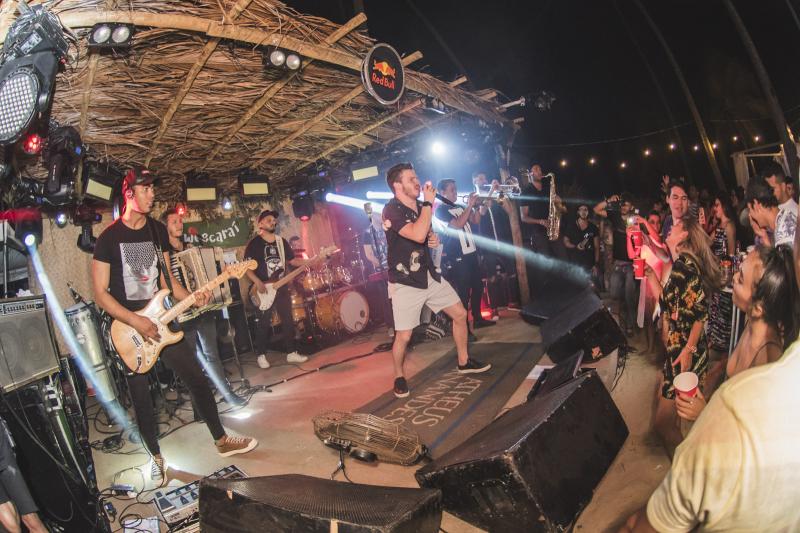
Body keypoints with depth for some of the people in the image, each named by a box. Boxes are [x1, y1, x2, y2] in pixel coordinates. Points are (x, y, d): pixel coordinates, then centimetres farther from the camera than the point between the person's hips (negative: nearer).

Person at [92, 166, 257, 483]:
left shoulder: (158, 231, 6)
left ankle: (221, 441, 19)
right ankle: (156, 458, 27)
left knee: (198, 381, 4)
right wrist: (136, 322, -20)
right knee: (141, 398, 7)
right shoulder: (109, 237, -9)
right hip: (128, 327, -4)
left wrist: (191, 298, -6)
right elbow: (100, 293, -11)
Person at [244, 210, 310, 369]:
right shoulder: (254, 243, -5)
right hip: (264, 290, -5)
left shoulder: (281, 241, 11)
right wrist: (257, 282, -21)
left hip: (282, 288, 5)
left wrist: (310, 261, -4)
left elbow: (292, 260, 11)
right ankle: (261, 356, 14)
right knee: (264, 324, 1)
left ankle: (291, 353, 16)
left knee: (288, 321, 7)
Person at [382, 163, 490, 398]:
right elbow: (417, 234, -32)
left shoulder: (420, 206, 8)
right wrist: (429, 202, -22)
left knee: (460, 314, 10)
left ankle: (464, 361, 30)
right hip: (405, 282, -7)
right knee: (404, 336, -5)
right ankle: (398, 377, 21)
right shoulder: (391, 210, -17)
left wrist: (434, 239, 2)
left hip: (429, 275, 8)